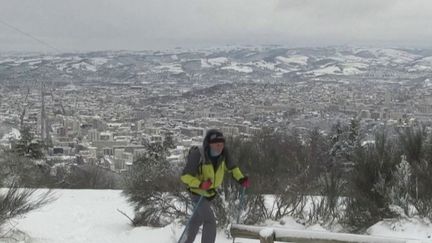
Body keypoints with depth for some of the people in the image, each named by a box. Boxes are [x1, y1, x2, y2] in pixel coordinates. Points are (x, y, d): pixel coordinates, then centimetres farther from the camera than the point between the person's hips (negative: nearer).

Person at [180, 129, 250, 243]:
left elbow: (231, 166, 4)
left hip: (210, 193, 7)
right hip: (198, 193, -7)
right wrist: (200, 184, -42)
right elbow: (185, 176, -28)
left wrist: (241, 178, -9)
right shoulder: (198, 155, -32)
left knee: (197, 219, 26)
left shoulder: (223, 153, -16)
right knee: (210, 222, -21)